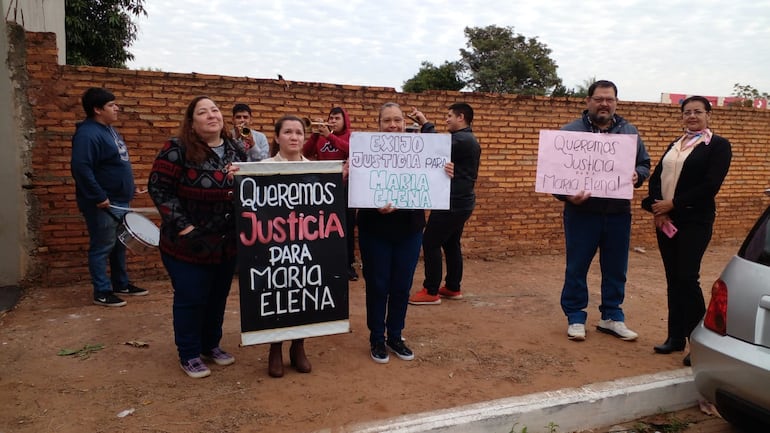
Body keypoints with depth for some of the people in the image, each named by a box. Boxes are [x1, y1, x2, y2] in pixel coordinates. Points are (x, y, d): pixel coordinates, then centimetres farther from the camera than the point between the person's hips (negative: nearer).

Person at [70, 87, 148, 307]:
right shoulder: (88, 134, -19)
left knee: (119, 245, 18)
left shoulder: (109, 130, 14)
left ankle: (121, 284, 30)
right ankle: (102, 292, 11)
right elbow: (81, 168, -27)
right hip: (102, 204, -10)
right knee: (102, 247, 0)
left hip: (120, 201, 10)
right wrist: (98, 197, -26)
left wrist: (131, 187, 20)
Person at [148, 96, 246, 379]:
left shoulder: (236, 151, 5)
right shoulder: (177, 149, -12)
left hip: (227, 244, 6)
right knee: (190, 299, 5)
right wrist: (183, 227, -18)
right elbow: (159, 188, -14)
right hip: (188, 244, -5)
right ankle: (189, 355, 23)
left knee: (218, 297, 17)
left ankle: (211, 345, 36)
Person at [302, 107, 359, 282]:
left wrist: (329, 135, -20)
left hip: (345, 187, -3)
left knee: (347, 226, 3)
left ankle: (349, 264, 12)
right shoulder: (321, 137, 9)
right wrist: (314, 134, -12)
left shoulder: (351, 136, 1)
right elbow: (306, 153, 0)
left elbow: (351, 150, -20)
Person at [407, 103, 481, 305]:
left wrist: (426, 124, -18)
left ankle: (431, 292, -1)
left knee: (430, 243, -6)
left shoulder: (461, 139, -17)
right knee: (451, 243, 15)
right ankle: (453, 288, 21)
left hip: (452, 203, -11)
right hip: (460, 201, 11)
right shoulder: (468, 139, 17)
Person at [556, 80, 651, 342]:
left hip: (619, 214, 4)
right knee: (576, 268, 5)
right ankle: (575, 317, 18)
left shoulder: (629, 132, 11)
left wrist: (637, 176, -7)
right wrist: (566, 194, -22)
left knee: (615, 270, 11)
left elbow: (644, 164, 16)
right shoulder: (571, 132, -1)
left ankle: (612, 317, 26)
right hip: (582, 213, -3)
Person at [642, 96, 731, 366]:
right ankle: (676, 337, 17)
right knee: (673, 279, 8)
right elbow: (656, 176, 8)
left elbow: (711, 185, -13)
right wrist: (656, 206, -9)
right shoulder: (674, 145, 17)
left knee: (687, 278, -9)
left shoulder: (718, 145, -2)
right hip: (665, 219, 6)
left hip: (695, 221, -5)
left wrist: (673, 204, -15)